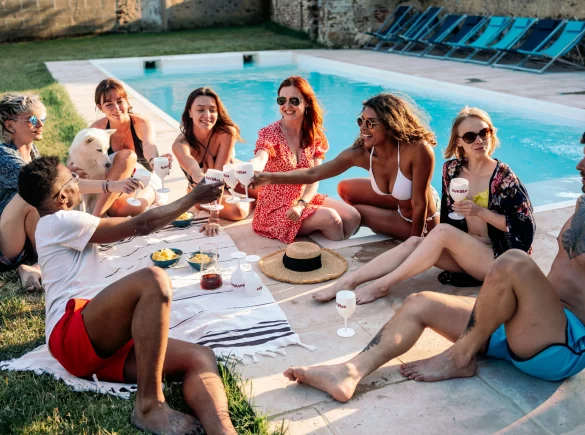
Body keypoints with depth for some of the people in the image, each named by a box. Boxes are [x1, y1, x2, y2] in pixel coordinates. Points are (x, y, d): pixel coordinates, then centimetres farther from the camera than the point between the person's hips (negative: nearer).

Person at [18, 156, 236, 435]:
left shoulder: (59, 227, 28)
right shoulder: (59, 221, -1)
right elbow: (140, 226, -2)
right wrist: (192, 198, 6)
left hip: (101, 341, 9)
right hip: (72, 335, -9)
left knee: (200, 358, -16)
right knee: (152, 279, -36)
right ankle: (150, 406, -28)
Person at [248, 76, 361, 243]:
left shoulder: (315, 135, 0)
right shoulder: (270, 134, -15)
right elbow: (260, 160, -37)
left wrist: (301, 204, -23)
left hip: (304, 199, 5)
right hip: (275, 208, -5)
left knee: (352, 216, -12)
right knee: (330, 218, -23)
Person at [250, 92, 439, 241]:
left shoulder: (418, 150, -37)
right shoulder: (360, 153, -21)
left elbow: (420, 205, -28)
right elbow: (312, 174, -17)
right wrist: (271, 178, -28)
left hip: (424, 221, -5)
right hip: (399, 204, 5)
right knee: (346, 189, 5)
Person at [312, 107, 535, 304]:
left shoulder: (503, 176, -11)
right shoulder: (452, 169, 2)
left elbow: (524, 226, -11)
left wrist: (481, 212, -20)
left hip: (498, 258, -5)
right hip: (462, 252, 5)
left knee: (442, 232, -29)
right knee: (413, 242, -20)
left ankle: (383, 285, -26)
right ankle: (348, 281, -28)